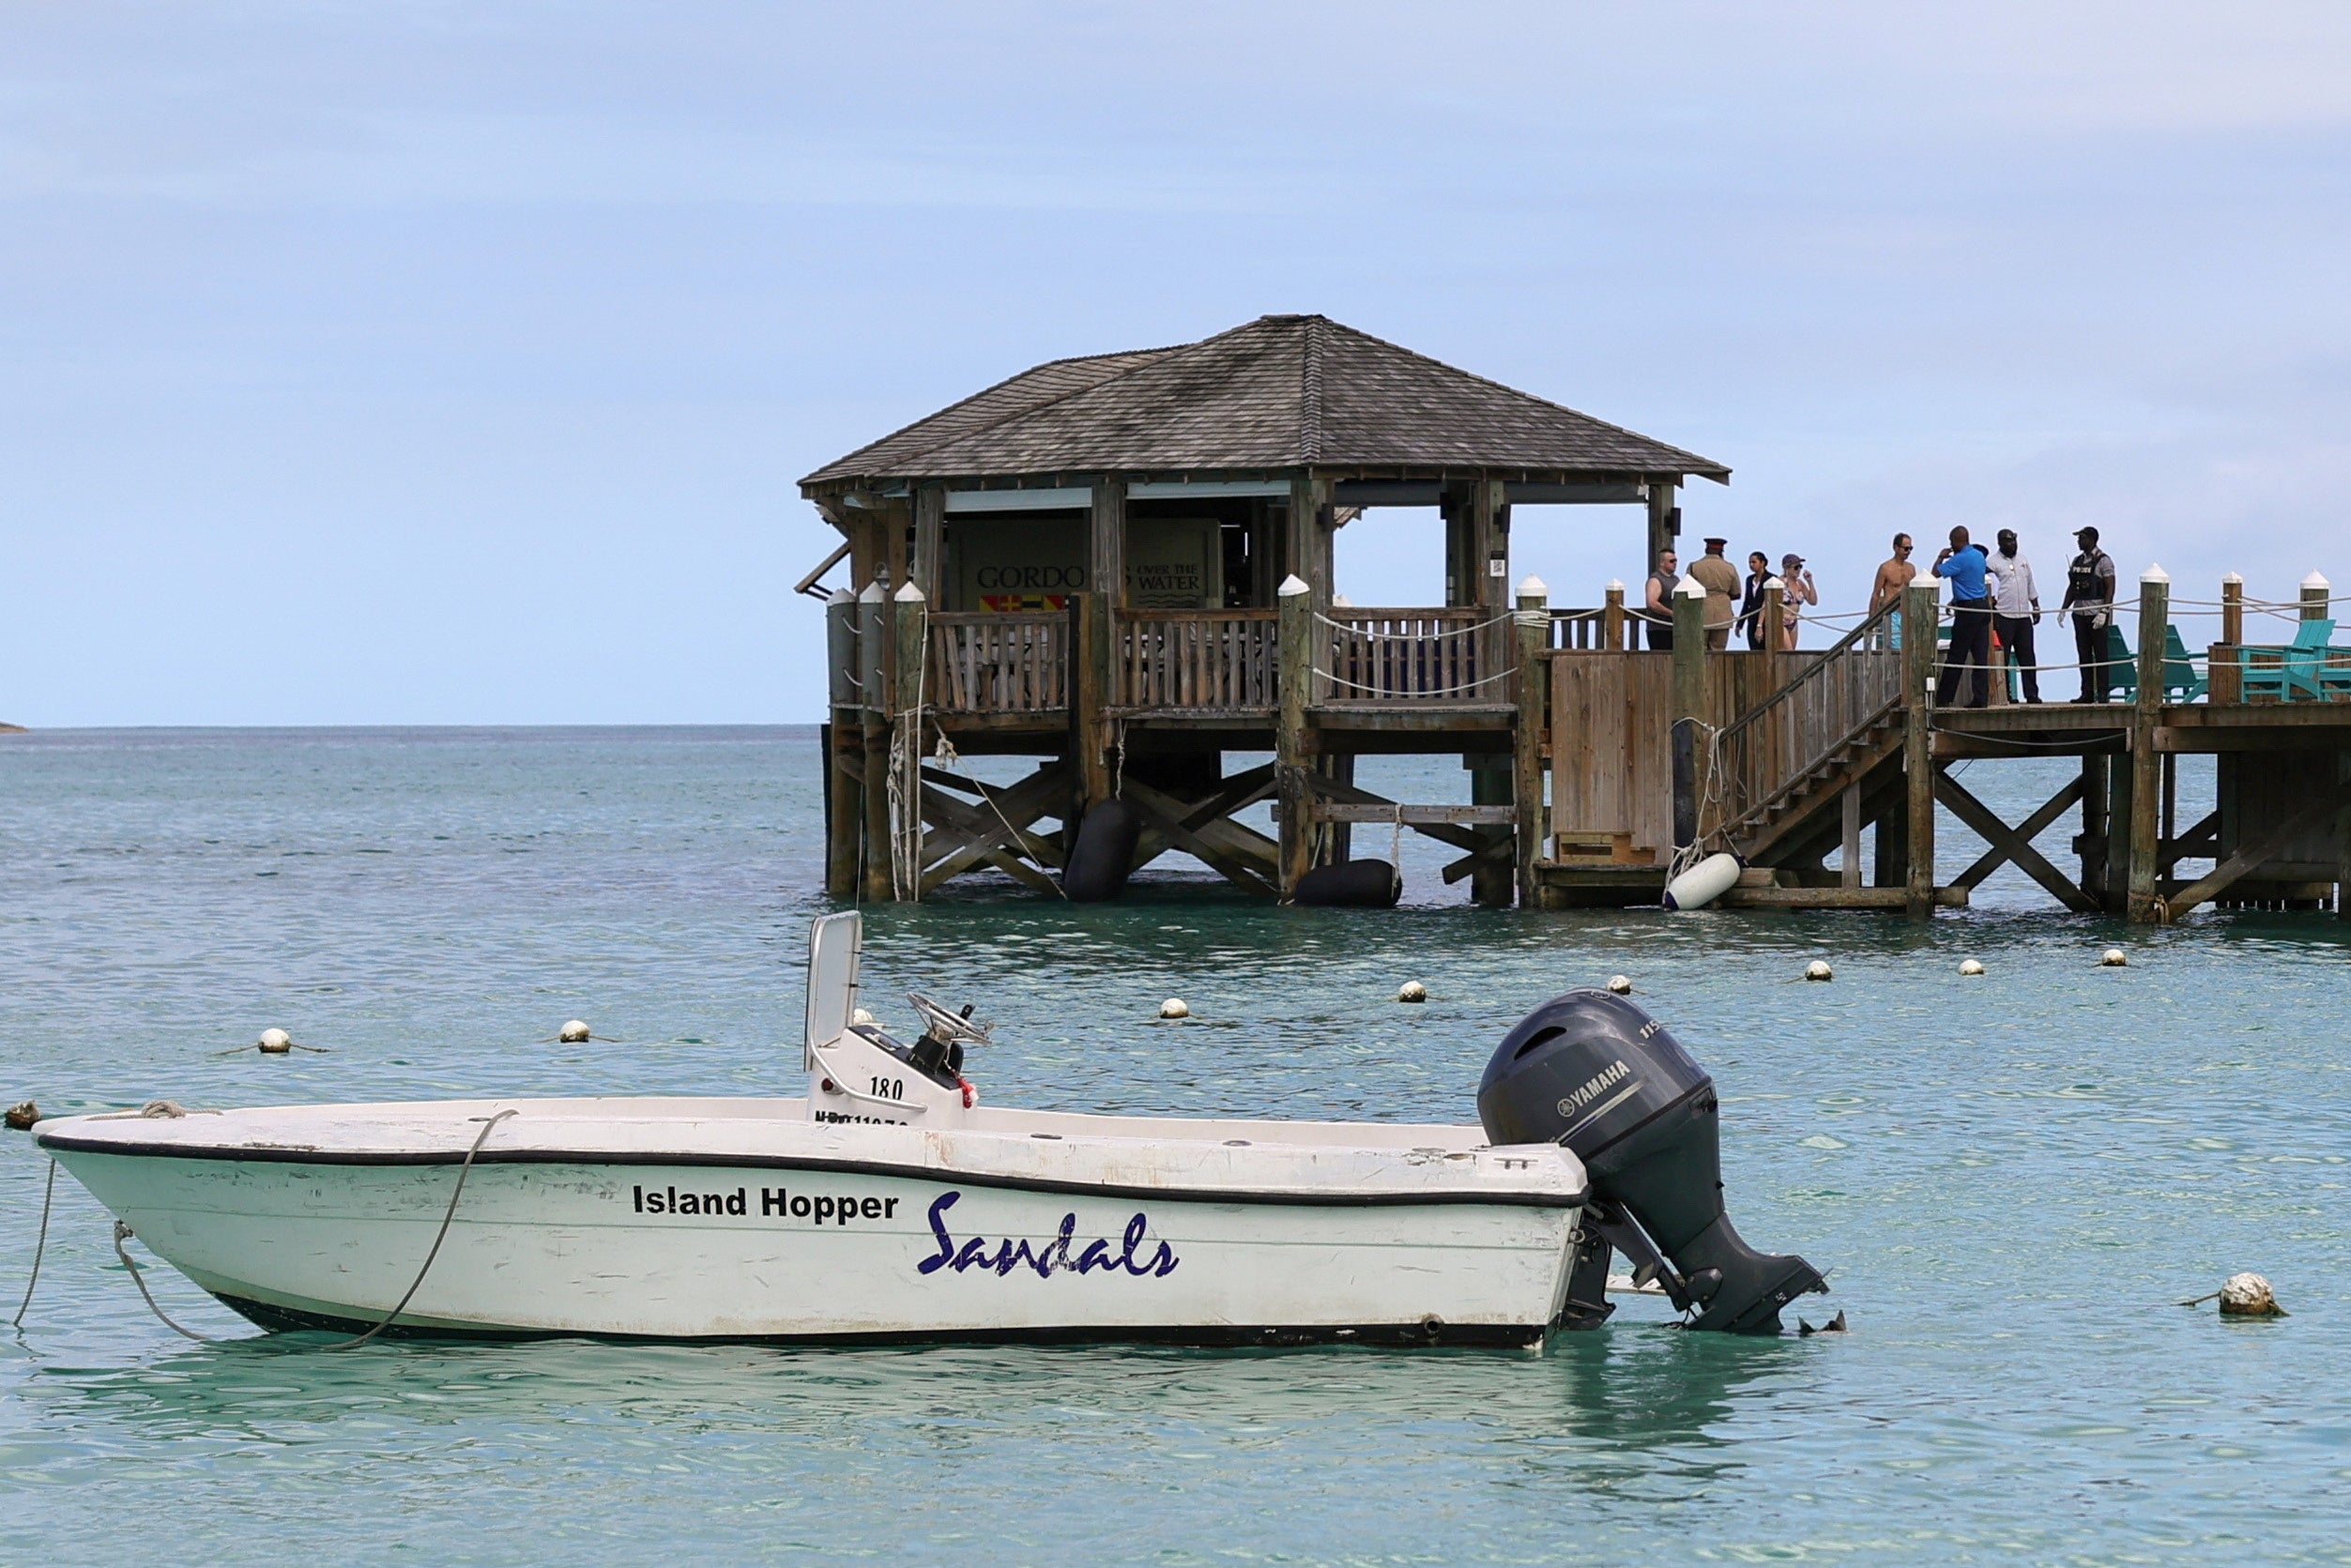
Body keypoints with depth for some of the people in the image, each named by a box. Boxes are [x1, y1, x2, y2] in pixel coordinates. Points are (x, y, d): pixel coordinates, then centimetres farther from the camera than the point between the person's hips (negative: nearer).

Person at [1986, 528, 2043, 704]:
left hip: (2024, 616, 5)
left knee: (2027, 656, 4)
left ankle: (2032, 694, 6)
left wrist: (2036, 607, 16)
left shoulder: (2023, 561, 16)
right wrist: (1992, 613, -17)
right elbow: (1989, 590, -8)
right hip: (2003, 617, -5)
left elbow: (2031, 588, 22)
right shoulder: (1993, 563, -2)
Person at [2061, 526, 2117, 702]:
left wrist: (2103, 612, -18)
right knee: (2083, 655, 7)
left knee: (2100, 654, -4)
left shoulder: (2103, 561, -6)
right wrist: (2064, 609, 10)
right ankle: (2087, 692, 11)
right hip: (2079, 613, 7)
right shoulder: (2077, 561, 14)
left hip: (2097, 614, -7)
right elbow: (2072, 588, 19)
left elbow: (2110, 588, -10)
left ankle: (2102, 693, -2)